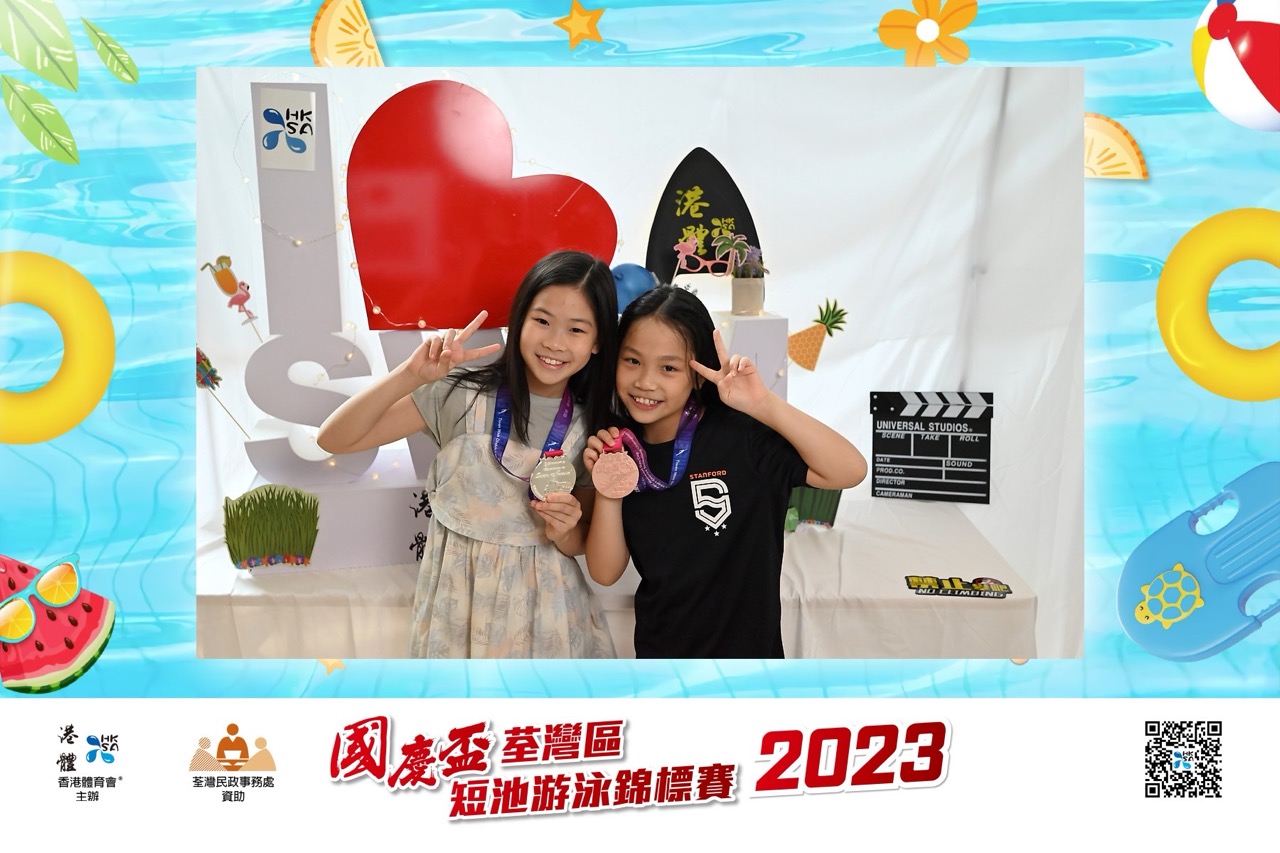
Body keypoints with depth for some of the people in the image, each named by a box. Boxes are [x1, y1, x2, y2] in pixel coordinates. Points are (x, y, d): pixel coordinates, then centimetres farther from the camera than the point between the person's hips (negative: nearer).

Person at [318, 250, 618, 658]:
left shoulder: (591, 426, -6)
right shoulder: (463, 393, -13)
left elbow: (579, 545, 4)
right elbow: (333, 439, -15)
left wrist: (563, 532, -19)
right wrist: (411, 375, -28)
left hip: (544, 604, 2)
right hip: (458, 598, -1)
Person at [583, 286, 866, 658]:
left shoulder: (737, 432, -19)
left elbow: (849, 470, -27)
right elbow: (605, 573, -6)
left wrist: (763, 404, -33)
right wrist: (608, 493, -21)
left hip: (748, 648, -3)